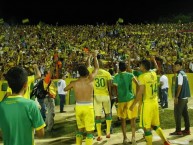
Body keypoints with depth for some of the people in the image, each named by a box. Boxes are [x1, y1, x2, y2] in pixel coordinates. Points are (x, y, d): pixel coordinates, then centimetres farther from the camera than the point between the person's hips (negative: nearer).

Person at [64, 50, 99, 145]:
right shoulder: (90, 79, -8)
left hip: (78, 107, 4)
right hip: (88, 107, -3)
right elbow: (96, 68, 8)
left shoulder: (74, 83, -1)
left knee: (80, 129, 20)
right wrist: (95, 56, 21)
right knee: (89, 131, 4)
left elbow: (65, 89, 18)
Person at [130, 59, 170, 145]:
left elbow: (140, 93, -19)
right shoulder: (154, 74, 4)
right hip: (155, 102, 8)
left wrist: (133, 105, -12)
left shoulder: (142, 77, -16)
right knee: (155, 125, 21)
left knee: (146, 127, 2)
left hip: (147, 103, -8)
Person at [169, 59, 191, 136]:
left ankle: (178, 131, 1)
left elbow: (179, 86, -20)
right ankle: (187, 130, 18)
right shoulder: (184, 73, 14)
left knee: (177, 114, -3)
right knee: (185, 113, 12)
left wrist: (176, 97, -19)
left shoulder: (180, 74, -14)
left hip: (180, 97, -9)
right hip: (185, 97, 9)